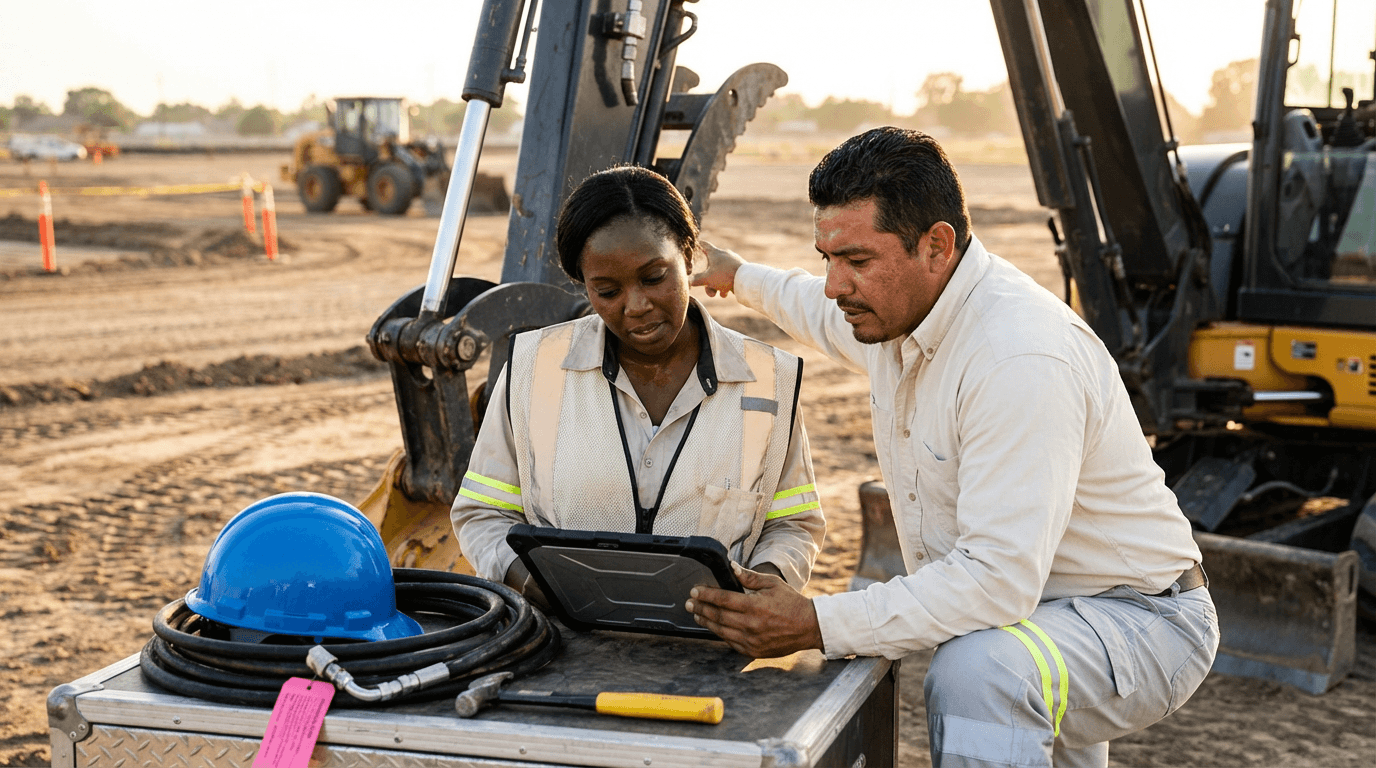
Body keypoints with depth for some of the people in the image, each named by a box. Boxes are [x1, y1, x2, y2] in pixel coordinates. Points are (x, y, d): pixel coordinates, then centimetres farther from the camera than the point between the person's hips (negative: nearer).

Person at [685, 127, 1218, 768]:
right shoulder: (899, 304, 0)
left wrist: (818, 625, -37)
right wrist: (740, 277, 43)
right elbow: (829, 315, 27)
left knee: (977, 673, -35)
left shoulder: (1024, 359, -31)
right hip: (1018, 605, 10)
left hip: (1135, 622, -10)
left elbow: (998, 579, -35)